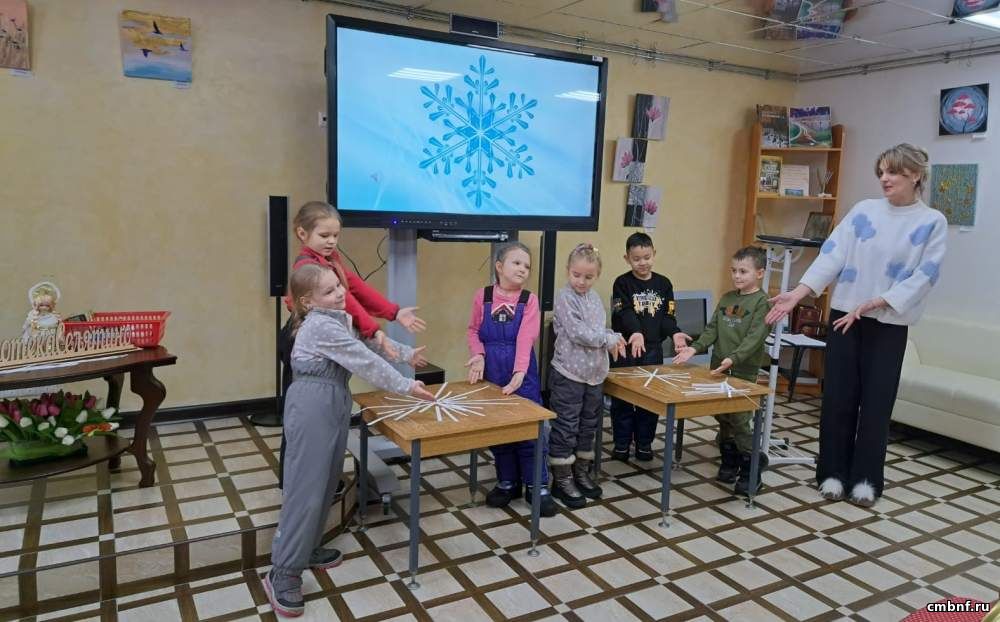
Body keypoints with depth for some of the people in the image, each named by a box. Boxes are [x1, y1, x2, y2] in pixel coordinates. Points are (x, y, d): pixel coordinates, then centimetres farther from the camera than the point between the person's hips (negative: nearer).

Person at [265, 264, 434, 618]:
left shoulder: (339, 318, 13)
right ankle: (283, 574, -1)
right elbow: (366, 362, -17)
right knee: (306, 487, -8)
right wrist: (407, 386, -11)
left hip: (333, 403, 10)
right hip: (312, 405, -10)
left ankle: (307, 549, 30)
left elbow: (369, 342, 27)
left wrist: (406, 353, 25)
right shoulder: (321, 326, -17)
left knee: (327, 482, 15)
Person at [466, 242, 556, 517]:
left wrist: (519, 372, -27)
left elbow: (526, 338, -16)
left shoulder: (529, 300, -5)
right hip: (491, 374, 2)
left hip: (522, 374, -2)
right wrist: (478, 355, -11)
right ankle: (507, 482, 27)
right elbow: (474, 331, 8)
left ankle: (537, 486, 15)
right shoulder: (482, 297, 0)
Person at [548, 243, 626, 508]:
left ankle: (581, 473, 30)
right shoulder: (565, 298, -12)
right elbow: (578, 333, -20)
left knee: (589, 426, 15)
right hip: (569, 373, -7)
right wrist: (610, 340, -11)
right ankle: (562, 480, 12)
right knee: (565, 428, 1)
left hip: (594, 373, 8)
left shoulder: (594, 298, 11)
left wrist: (615, 339, -6)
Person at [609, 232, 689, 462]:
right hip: (626, 348, -3)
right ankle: (622, 443, 17)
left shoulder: (663, 284, 6)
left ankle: (644, 443, 23)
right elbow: (624, 313, -18)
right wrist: (636, 333, -35)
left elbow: (667, 315, 5)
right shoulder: (622, 283, -5)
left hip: (653, 349, 3)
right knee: (622, 397, 5)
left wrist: (675, 333, -14)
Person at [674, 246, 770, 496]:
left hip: (743, 372, -6)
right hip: (718, 368, 6)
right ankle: (729, 462, 29)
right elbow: (712, 329, 10)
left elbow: (754, 337, -18)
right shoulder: (726, 298, 12)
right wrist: (695, 347, -6)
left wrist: (733, 358, -31)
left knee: (738, 419, -6)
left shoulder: (762, 302, -8)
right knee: (722, 417, 13)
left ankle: (751, 467, 12)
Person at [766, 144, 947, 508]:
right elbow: (832, 254, -4)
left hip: (889, 324, -1)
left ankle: (865, 478, 18)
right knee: (838, 396, 4)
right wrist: (797, 294, -17)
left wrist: (872, 304, -19)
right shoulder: (863, 210, 5)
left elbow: (924, 276, -9)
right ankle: (834, 472, 17)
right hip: (844, 315, 2)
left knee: (876, 401, 4)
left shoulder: (932, 222, 0)